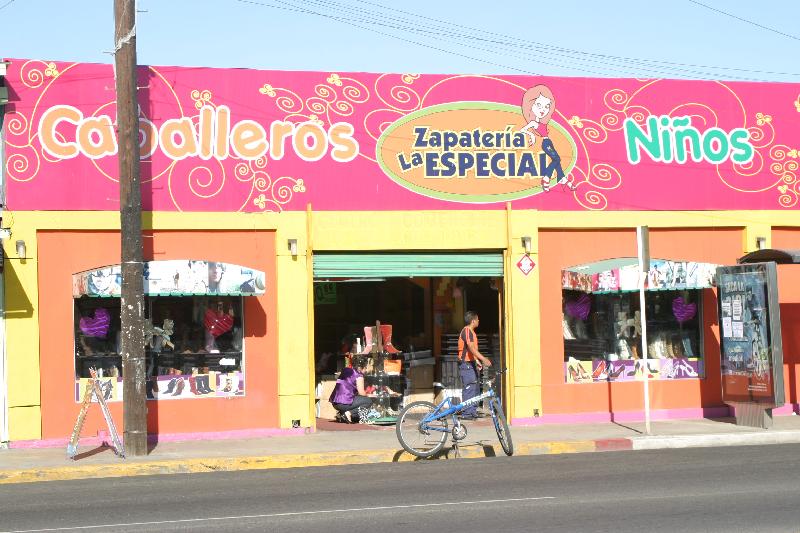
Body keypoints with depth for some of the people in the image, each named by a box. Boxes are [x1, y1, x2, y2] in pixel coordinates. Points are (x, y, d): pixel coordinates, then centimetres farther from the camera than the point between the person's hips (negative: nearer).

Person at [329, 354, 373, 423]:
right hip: (344, 403, -8)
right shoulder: (358, 376, -6)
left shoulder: (346, 370, 16)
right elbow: (362, 393, -7)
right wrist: (366, 395, 14)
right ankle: (349, 413, -11)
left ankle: (341, 413, 11)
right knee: (369, 401, 4)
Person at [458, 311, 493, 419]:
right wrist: (483, 359, -33)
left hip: (471, 364, 11)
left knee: (474, 388, 12)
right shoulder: (467, 331, -16)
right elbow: (472, 348, -27)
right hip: (466, 364, -11)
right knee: (469, 388, -10)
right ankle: (466, 413, -8)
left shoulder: (470, 331, 17)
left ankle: (473, 412, 17)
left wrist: (477, 361, 22)